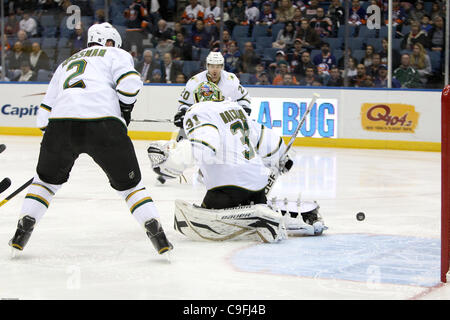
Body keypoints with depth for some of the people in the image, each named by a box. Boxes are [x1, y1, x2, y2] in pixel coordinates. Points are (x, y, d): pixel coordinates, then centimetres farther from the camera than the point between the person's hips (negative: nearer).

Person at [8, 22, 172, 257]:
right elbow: (129, 83, -1)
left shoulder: (66, 63, 35)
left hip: (60, 122, 3)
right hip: (103, 122, -3)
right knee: (128, 182, 11)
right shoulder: (116, 55, 21)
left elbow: (44, 113, 30)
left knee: (48, 178, 26)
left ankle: (23, 229, 17)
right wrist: (125, 113, 14)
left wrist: (60, 139, 39)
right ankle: (156, 232, 0)